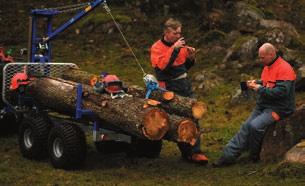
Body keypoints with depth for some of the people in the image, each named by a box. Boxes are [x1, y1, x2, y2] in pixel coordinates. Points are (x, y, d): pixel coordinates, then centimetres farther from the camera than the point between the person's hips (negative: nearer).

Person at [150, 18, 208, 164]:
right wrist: (174, 49, -24)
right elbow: (161, 66, -24)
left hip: (185, 84, 6)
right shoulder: (157, 48, -5)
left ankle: (195, 152, -1)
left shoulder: (180, 45, 13)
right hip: (171, 88, -6)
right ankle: (186, 152, 4)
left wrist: (190, 58, 2)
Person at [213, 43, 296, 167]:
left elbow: (281, 92, -27)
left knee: (255, 125, -26)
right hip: (263, 106, 9)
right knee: (246, 127, 0)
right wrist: (256, 83, 5)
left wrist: (260, 89, -20)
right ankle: (228, 155, 1)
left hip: (278, 108, -9)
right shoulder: (268, 66, 12)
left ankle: (254, 157, -5)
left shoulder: (284, 68, -18)